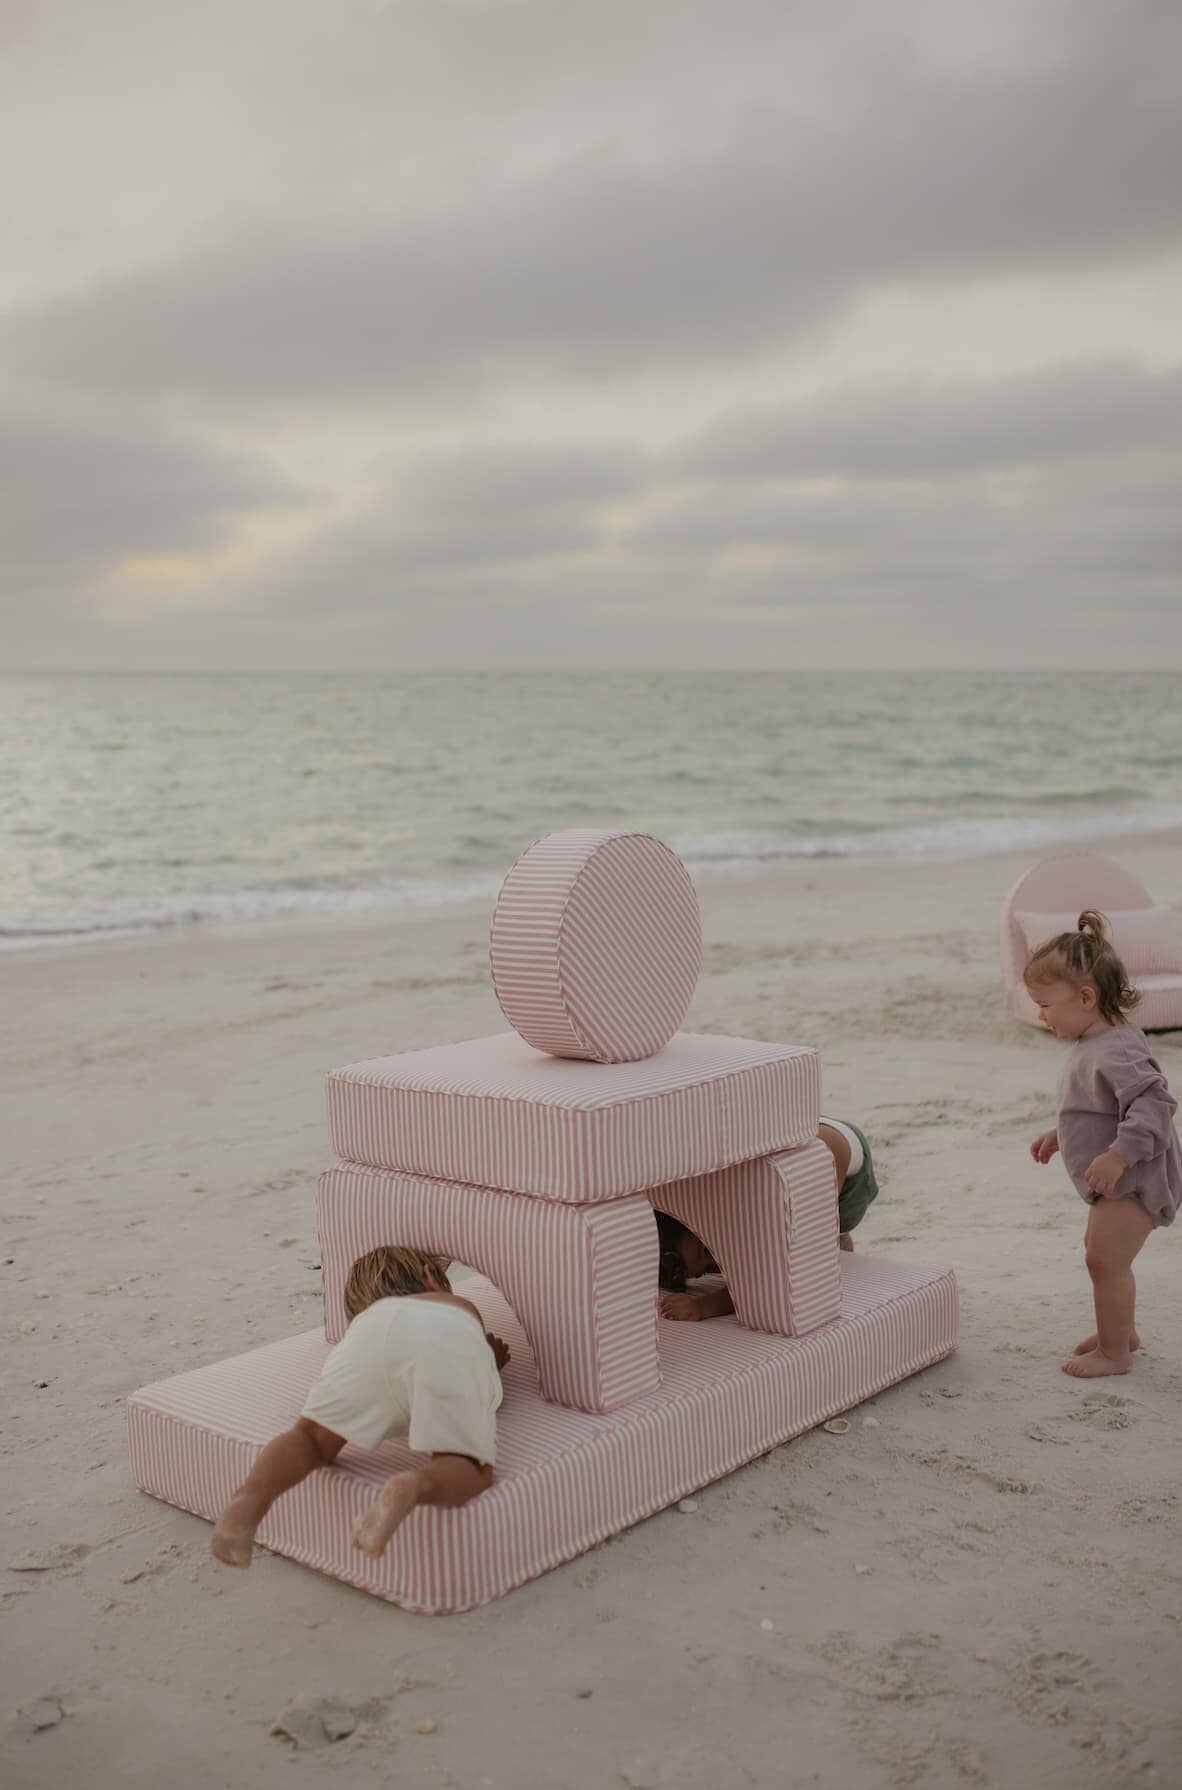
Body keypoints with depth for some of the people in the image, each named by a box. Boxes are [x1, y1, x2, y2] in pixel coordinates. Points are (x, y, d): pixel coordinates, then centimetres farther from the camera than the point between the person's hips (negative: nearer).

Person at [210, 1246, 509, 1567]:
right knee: (469, 1470, -9)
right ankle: (415, 1487, -44)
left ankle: (252, 1495, -27)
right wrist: (489, 1361, 64)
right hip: (454, 1344, -2)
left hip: (376, 1332, 2)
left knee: (312, 1438, 5)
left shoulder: (369, 1314, 47)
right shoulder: (464, 1307, 45)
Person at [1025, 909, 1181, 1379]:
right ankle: (1121, 1330, 40)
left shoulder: (1116, 1052, -27)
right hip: (1115, 1182, 11)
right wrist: (1058, 1135, 18)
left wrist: (1118, 1155, -36)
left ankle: (1114, 1353, 8)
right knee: (1100, 1251, 22)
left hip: (1133, 1180, -11)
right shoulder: (1089, 1046, 7)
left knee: (1104, 1258, -7)